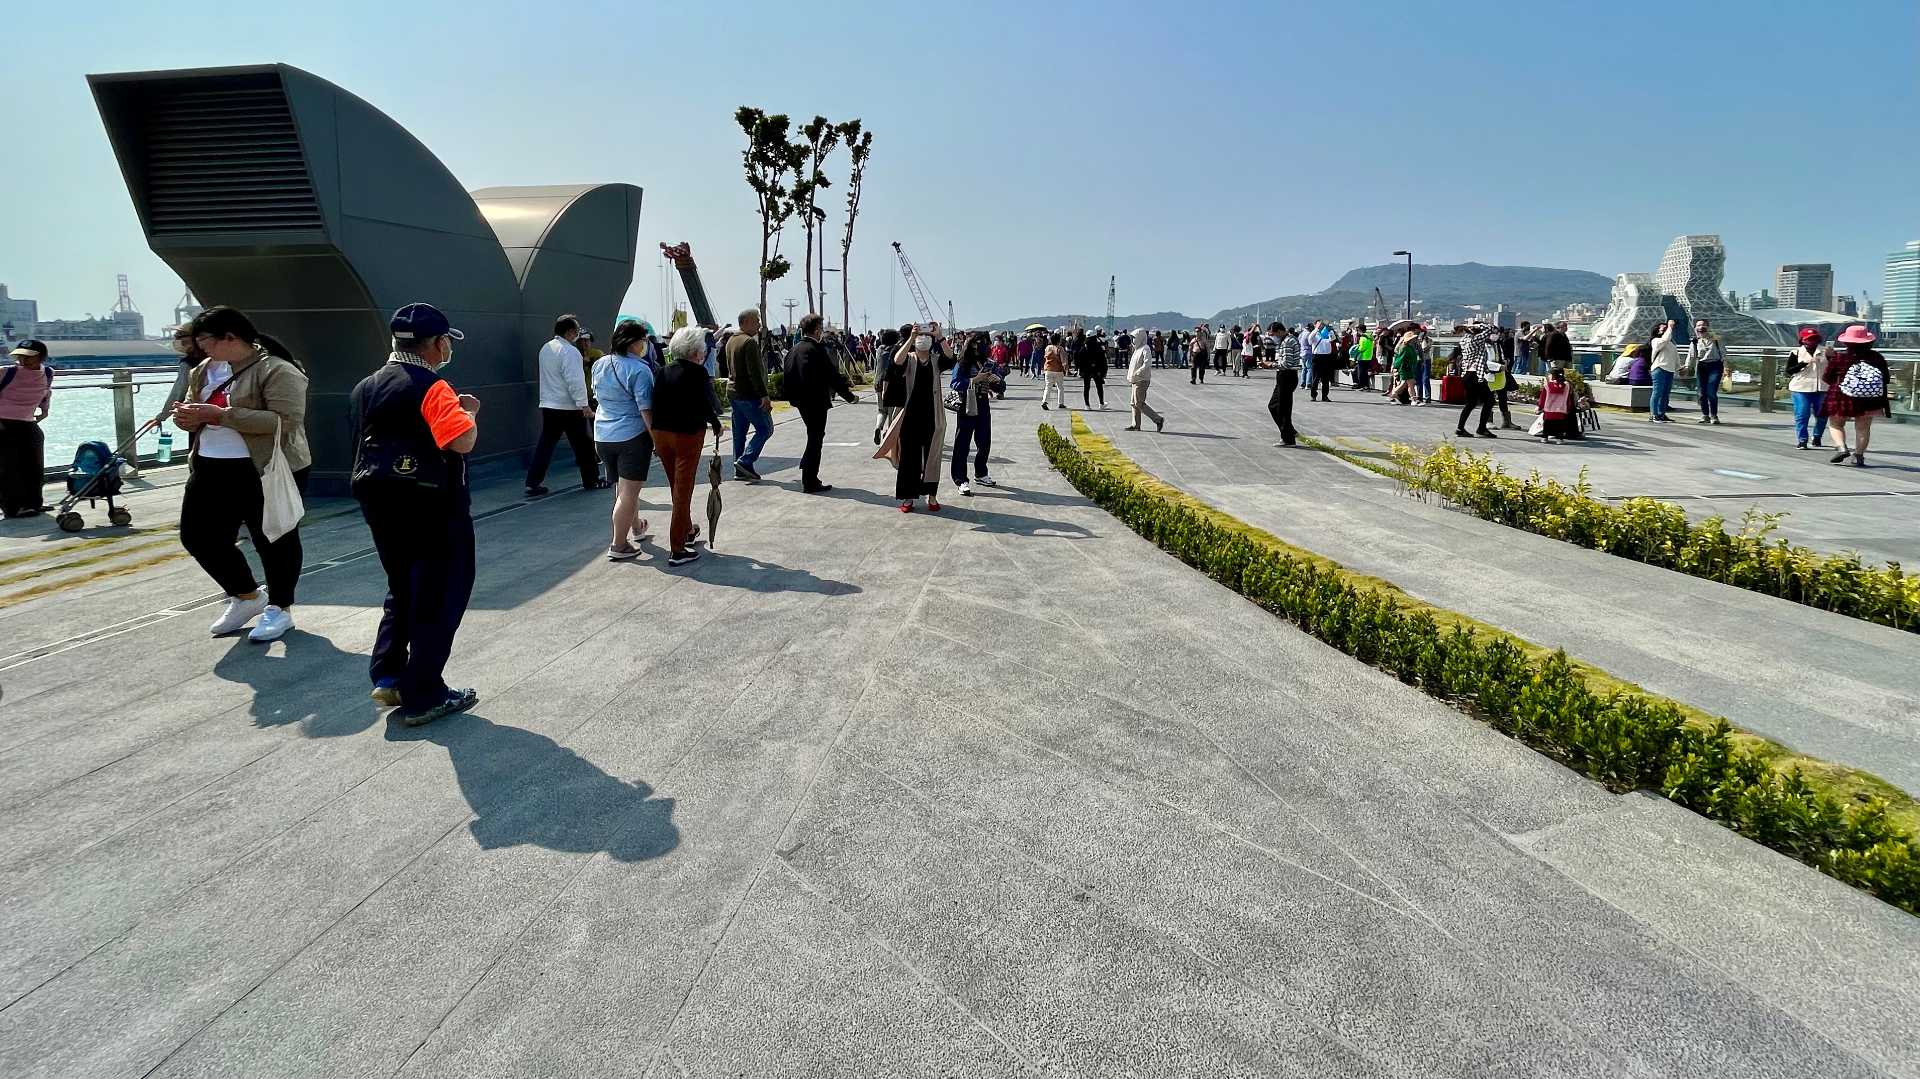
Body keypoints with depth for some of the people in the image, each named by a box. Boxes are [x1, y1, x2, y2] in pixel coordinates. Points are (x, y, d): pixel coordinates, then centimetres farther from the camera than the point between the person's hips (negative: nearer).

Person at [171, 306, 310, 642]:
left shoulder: (276, 371, -14)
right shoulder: (205, 370, 12)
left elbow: (285, 420, -24)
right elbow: (193, 408, 21)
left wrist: (221, 415, -25)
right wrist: (187, 417, -5)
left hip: (266, 471, -8)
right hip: (211, 469, 8)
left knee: (273, 540, 4)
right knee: (198, 536, 11)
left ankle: (280, 608, 21)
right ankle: (247, 597, 29)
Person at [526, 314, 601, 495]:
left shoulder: (545, 349, 10)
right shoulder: (570, 351, -16)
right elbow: (575, 381, -20)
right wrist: (584, 405, -19)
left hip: (548, 405, 7)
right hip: (569, 407, -7)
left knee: (545, 444, 8)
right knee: (582, 445, 7)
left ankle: (533, 483, 3)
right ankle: (591, 480, 17)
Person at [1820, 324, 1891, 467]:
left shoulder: (1838, 358, -11)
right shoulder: (1877, 358, -3)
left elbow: (1826, 378, -1)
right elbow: (1886, 380, 6)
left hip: (1841, 398, -2)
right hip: (1869, 401, 2)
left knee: (1835, 424, 11)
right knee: (1863, 428, 10)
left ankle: (1842, 447, -11)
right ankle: (1859, 456, 7)